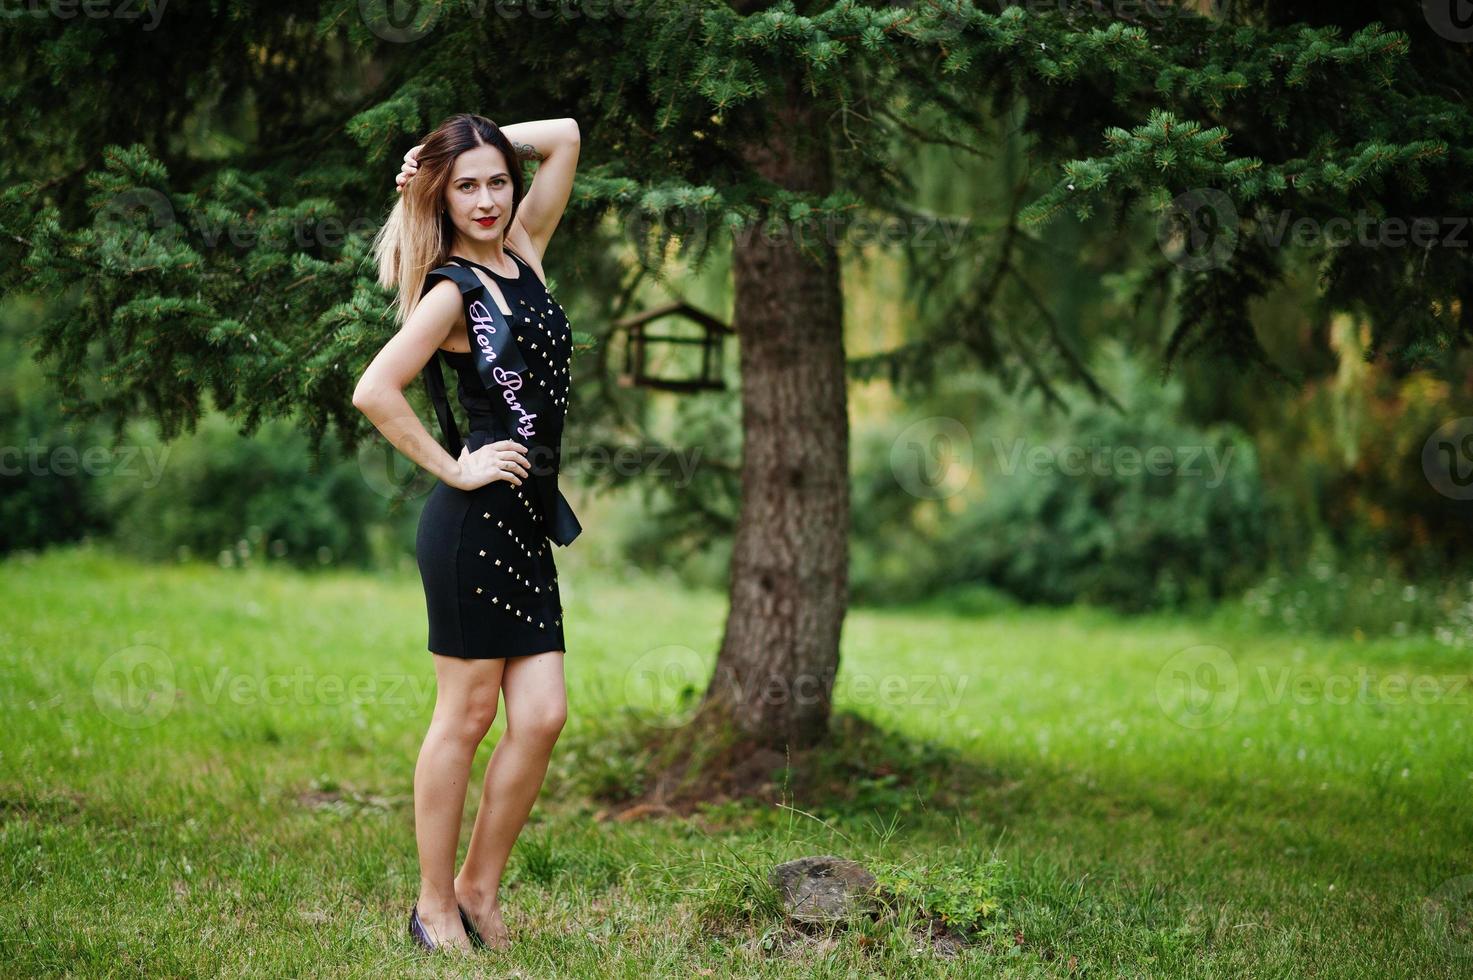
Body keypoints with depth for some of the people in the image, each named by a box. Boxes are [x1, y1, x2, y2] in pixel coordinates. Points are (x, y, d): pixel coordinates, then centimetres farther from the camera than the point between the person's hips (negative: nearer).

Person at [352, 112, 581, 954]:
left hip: (528, 521, 7)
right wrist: (453, 469, -13)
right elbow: (374, 390, -19)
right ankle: (435, 908, 8)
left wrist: (465, 146, 12)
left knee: (542, 717, 3)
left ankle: (480, 889, 15)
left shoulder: (524, 253, 13)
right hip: (476, 522, -7)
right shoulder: (449, 291, -8)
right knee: (467, 715, -2)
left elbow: (566, 138, 17)